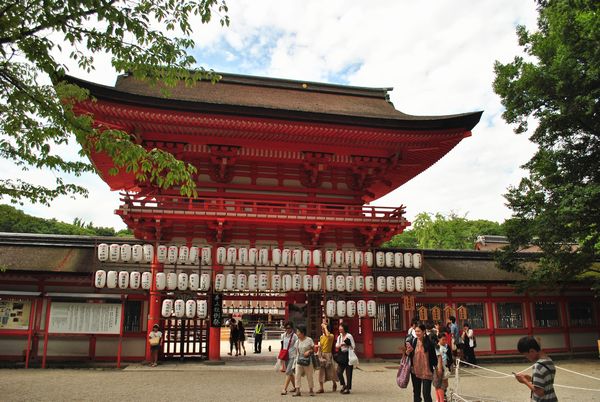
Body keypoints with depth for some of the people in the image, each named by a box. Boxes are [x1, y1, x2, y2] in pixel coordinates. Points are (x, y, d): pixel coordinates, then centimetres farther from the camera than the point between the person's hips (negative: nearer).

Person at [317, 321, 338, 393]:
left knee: (330, 371, 5)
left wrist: (325, 327, -21)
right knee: (321, 372, 1)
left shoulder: (331, 335, -7)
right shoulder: (321, 337, 11)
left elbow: (328, 335, -32)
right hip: (322, 355, 5)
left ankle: (334, 384, 31)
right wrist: (319, 355, 8)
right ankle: (321, 388, 5)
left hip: (328, 355, -5)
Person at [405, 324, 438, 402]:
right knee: (416, 392, 15)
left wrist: (436, 367, -6)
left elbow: (433, 356, -6)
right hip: (415, 371, 4)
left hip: (426, 372, -4)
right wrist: (408, 352, -12)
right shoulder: (413, 342, 0)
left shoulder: (429, 343, -11)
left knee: (426, 393, -2)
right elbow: (409, 355, 8)